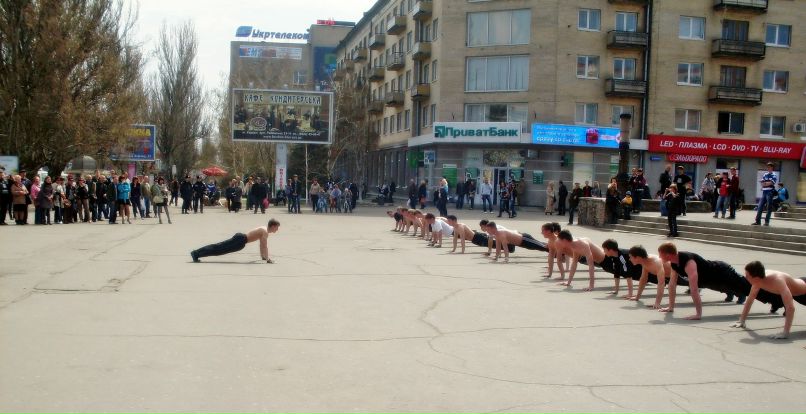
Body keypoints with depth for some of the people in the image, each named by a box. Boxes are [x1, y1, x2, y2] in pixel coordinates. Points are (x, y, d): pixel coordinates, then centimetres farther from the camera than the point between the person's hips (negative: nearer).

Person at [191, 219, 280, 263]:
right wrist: (267, 258, -18)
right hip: (240, 241, -9)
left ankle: (196, 252, 4)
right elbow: (264, 246, -19)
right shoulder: (265, 232, -10)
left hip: (240, 237, 9)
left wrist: (263, 255, 32)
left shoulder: (264, 229, 19)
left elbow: (262, 244, 30)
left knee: (219, 247, 6)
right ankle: (196, 254, -16)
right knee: (219, 249, -12)